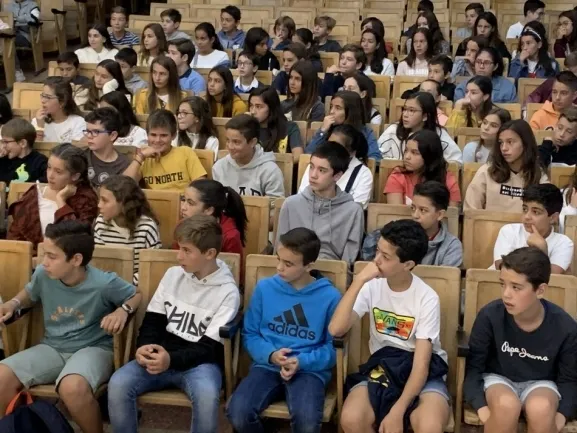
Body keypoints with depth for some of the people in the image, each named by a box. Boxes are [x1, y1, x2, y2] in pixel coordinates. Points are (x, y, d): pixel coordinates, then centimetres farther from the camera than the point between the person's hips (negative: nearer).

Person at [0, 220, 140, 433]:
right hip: (52, 347, 5)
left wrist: (123, 310, -21)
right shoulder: (43, 274, -6)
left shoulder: (104, 283, -18)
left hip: (93, 349, -5)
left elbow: (138, 294, 0)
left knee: (72, 388, -38)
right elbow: (30, 294, 18)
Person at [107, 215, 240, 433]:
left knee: (207, 396, -36)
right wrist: (145, 346, -14)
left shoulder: (227, 292, -7)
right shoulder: (173, 275, 8)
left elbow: (210, 347, -11)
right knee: (118, 384, -24)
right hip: (161, 355, 4)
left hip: (199, 361, -4)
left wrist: (172, 360, -27)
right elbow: (153, 320, 9)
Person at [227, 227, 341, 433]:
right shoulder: (264, 288, 3)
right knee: (237, 412, -26)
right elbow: (249, 334, 9)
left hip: (309, 370, -2)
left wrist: (302, 362, -16)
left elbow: (334, 347, 0)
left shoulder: (330, 297, -4)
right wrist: (270, 355, -11)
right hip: (268, 366, 2)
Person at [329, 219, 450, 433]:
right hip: (382, 366, 3)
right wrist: (359, 281, -25)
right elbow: (336, 330, -20)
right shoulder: (372, 286, -7)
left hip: (423, 371, -2)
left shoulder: (427, 298, -15)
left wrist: (397, 412, -28)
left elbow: (421, 364, -18)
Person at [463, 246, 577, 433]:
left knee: (541, 408, -35)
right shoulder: (489, 316, -20)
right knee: (506, 405, -36)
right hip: (498, 378, -1)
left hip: (540, 383, 1)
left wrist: (561, 414, -19)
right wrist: (481, 406, -24)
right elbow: (473, 366, -10)